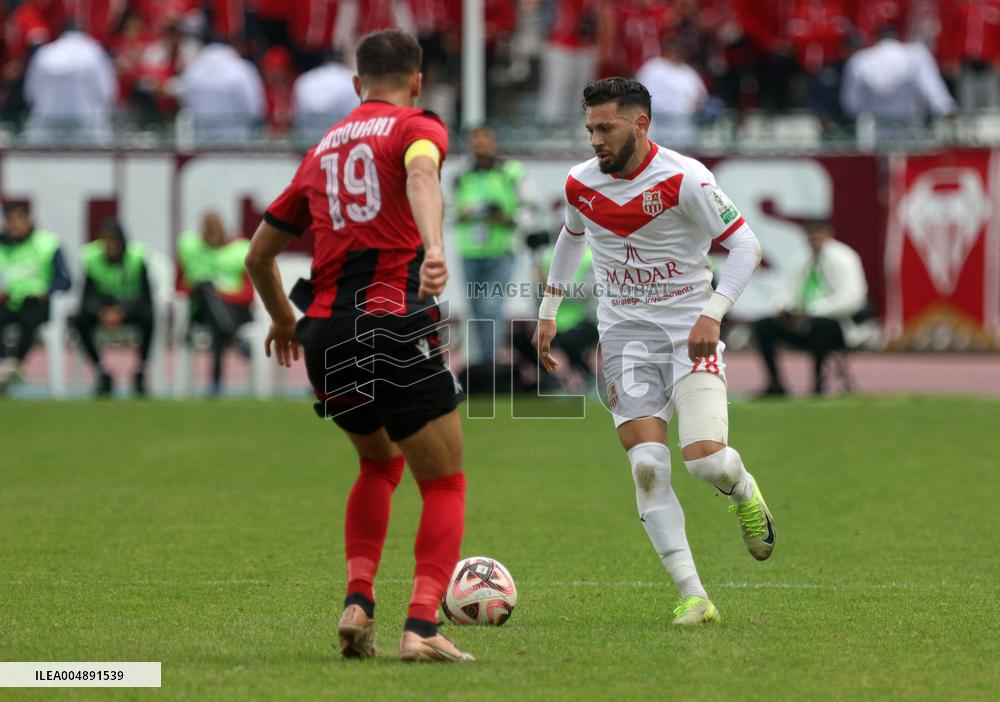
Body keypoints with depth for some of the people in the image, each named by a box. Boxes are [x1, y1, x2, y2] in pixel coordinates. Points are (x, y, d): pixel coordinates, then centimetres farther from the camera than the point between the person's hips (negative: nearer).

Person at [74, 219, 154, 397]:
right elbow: (88, 295, -12)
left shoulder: (136, 258, -16)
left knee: (147, 318, -36)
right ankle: (102, 374, -12)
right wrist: (102, 312, -35)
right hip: (103, 306, 2)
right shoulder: (92, 258, -12)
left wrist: (121, 311, -37)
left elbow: (145, 295, -19)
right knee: (81, 320, -29)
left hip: (130, 308, -2)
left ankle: (140, 374, -15)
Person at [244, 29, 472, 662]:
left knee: (381, 462, 28)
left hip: (325, 334, 6)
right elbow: (421, 172, -22)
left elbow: (259, 254, 28)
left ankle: (358, 601, 12)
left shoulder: (323, 150, 22)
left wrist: (284, 320, 45)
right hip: (394, 326, -6)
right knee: (445, 484, 4)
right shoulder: (418, 126, 5)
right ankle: (422, 627, -11)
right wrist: (433, 247, -38)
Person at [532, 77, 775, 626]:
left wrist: (712, 313, -21)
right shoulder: (581, 184, 2)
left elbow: (745, 245, -10)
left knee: (705, 458, -19)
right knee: (648, 466, -14)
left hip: (690, 332, -3)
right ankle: (692, 596, -11)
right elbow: (572, 237, 25)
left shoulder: (683, 179, -13)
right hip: (625, 334, 3)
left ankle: (744, 493, 19)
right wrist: (548, 311, 24)